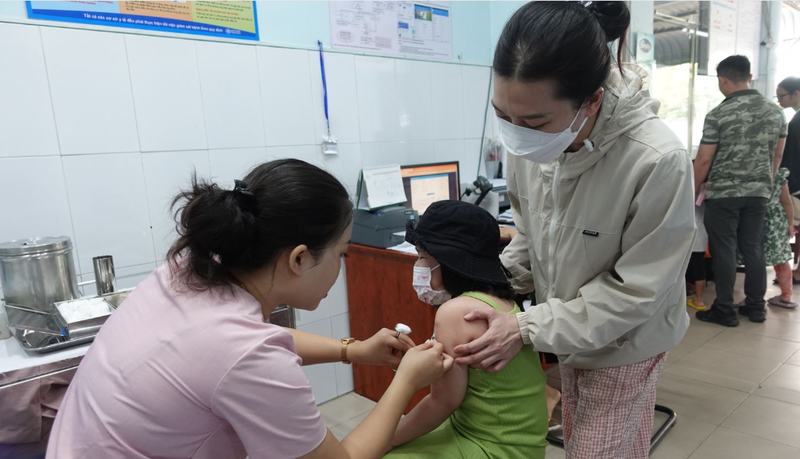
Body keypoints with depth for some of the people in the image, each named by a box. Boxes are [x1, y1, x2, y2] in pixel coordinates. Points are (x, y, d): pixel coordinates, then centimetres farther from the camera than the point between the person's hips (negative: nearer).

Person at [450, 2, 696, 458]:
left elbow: (637, 290, -24)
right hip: (569, 333, 6)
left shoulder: (659, 161, -32)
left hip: (623, 344, -5)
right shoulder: (533, 139, -15)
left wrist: (529, 328, -26)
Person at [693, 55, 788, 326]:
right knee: (753, 248, 13)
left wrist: (693, 191, 0)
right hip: (758, 193, 5)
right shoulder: (775, 111, 6)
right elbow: (777, 155, 13)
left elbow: (704, 160, -11)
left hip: (723, 193, -5)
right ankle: (756, 306, 21)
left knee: (724, 251, 1)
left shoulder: (718, 115, -12)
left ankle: (724, 310, 8)